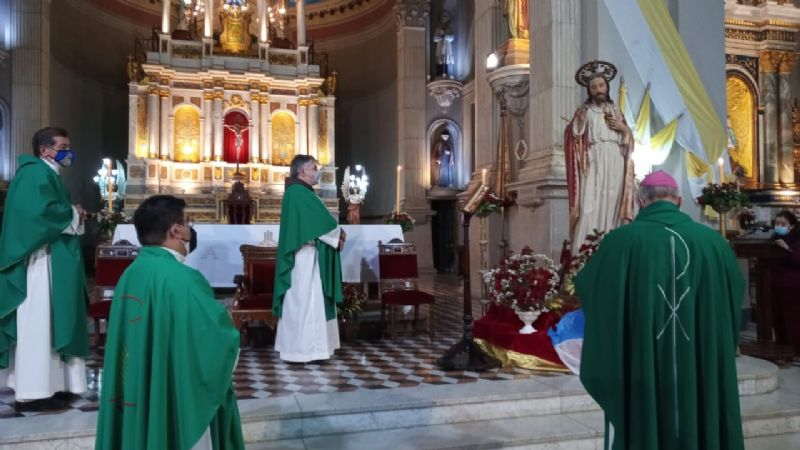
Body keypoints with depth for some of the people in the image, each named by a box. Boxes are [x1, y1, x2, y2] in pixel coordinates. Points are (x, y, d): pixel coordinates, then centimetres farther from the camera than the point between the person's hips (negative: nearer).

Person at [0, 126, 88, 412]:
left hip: (52, 259, 11)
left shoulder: (48, 174, 19)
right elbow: (40, 211, -26)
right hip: (39, 260, -11)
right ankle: (32, 392, -2)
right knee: (37, 323, -7)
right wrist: (73, 214, -11)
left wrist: (73, 216, 1)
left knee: (48, 323, 12)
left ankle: (48, 385, 18)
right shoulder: (35, 173, -12)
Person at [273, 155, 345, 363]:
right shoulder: (298, 192, -15)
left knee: (308, 300, 12)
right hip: (305, 256, -10)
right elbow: (321, 222, -17)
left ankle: (301, 346, 19)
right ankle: (301, 349, 0)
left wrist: (335, 235, 1)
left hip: (308, 255, 10)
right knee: (304, 300, -6)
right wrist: (338, 235, -2)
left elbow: (315, 222, 15)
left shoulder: (301, 192, 17)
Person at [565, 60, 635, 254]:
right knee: (590, 207, -13)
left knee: (612, 205, 0)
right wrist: (579, 121, -18)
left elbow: (629, 138, 20)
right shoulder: (583, 111, 7)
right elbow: (572, 137, -3)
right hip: (593, 163, -4)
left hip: (615, 165, 4)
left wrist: (623, 128, 1)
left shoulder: (615, 110, 18)